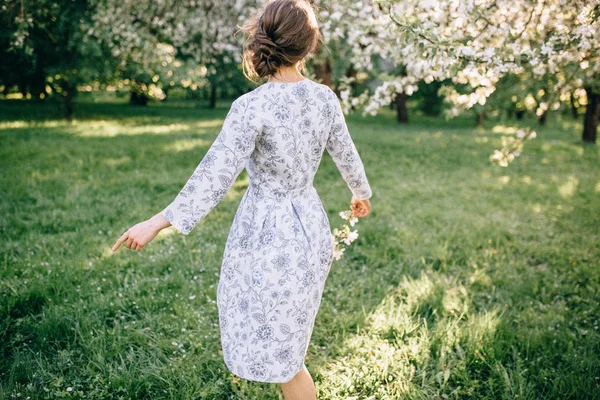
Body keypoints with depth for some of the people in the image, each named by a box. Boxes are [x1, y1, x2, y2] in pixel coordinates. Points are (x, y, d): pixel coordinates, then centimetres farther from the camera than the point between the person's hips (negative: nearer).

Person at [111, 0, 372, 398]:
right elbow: (347, 156, 10)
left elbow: (216, 176, -25)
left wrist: (158, 223, -20)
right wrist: (362, 194, 30)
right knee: (287, 329, 31)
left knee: (278, 352, 12)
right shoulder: (325, 98, -4)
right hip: (310, 224, 7)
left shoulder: (251, 107, -22)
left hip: (268, 235, -6)